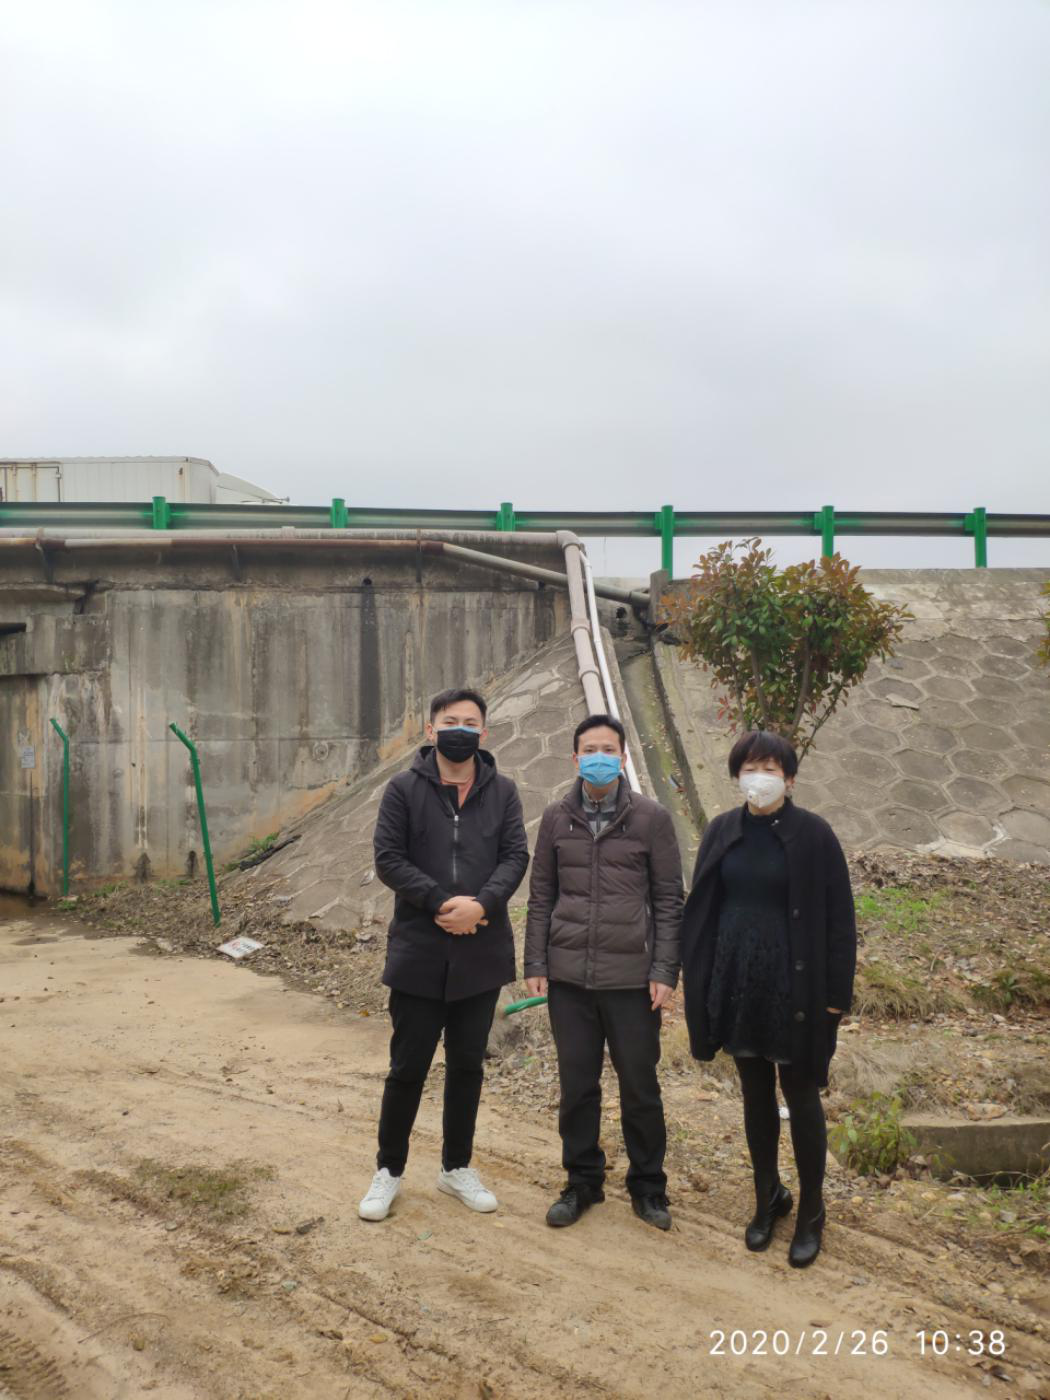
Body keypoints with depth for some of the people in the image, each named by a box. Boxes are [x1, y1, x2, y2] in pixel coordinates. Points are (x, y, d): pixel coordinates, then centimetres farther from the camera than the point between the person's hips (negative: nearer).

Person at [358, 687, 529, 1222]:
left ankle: (457, 1167, 32)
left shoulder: (502, 791, 4)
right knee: (407, 1068, 8)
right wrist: (440, 903, -19)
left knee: (467, 1066, 15)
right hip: (418, 953, -2)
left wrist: (481, 904, -20)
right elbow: (388, 858, -8)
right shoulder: (404, 788, -3)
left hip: (481, 954, 3)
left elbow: (515, 856, -2)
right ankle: (388, 1170, 27)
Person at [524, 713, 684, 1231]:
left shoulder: (651, 818, -2)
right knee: (577, 1085, 11)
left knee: (640, 1086, 8)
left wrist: (665, 971, -6)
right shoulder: (556, 818, 5)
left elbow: (669, 899, -1)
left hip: (632, 978, -2)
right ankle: (582, 1182, 29)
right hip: (569, 976, 2)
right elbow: (541, 897, 8)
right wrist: (535, 964, 3)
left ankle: (647, 1187, 27)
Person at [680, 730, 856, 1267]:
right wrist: (699, 983, 4)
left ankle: (811, 1212, 28)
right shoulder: (722, 832, 0)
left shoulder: (813, 835, -11)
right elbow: (701, 910, 6)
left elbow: (838, 918, -7)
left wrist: (835, 995, -9)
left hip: (796, 984, -3)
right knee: (755, 1093, 16)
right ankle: (768, 1196, 35)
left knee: (801, 1097, 9)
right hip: (738, 980, 4)